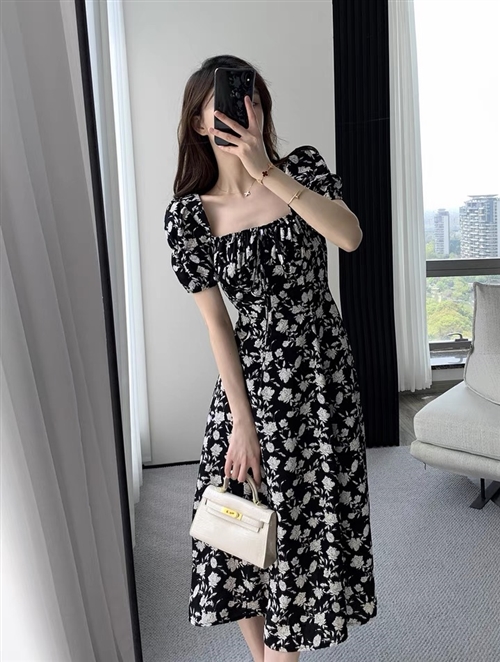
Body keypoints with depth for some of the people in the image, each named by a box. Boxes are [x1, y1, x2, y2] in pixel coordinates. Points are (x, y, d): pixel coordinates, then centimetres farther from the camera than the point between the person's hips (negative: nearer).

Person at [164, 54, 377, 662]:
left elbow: (350, 236, -20)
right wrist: (242, 421, -9)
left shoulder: (302, 167, -2)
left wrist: (266, 170, -24)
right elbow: (217, 323, -8)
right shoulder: (188, 214, -7)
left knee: (309, 518, 12)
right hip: (252, 378, 0)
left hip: (321, 371, 1)